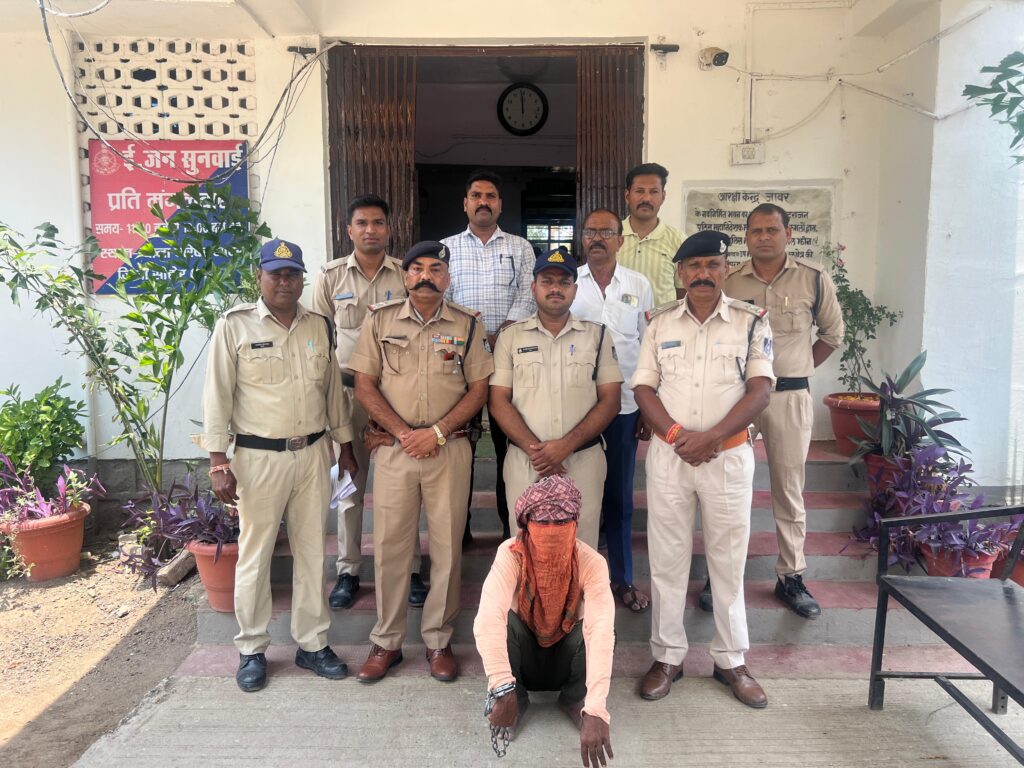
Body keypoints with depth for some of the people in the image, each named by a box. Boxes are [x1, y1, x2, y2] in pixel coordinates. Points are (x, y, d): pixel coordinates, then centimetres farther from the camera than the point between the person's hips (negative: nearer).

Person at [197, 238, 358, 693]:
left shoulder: (318, 326, 8)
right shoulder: (235, 326, -4)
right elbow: (217, 396, -6)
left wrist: (345, 446, 15)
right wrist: (218, 463, -10)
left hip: (313, 454, 4)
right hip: (259, 456, -4)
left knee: (312, 552, 11)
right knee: (255, 555, 6)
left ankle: (312, 644, 24)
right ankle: (252, 650, 23)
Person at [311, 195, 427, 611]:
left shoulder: (407, 274, 2)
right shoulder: (330, 276, 3)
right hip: (348, 389, 1)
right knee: (349, 483, 9)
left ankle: (409, 569, 18)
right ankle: (348, 571, 21)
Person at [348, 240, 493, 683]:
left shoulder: (467, 325, 5)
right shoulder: (380, 320, 5)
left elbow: (479, 389, 1)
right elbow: (364, 386, 1)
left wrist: (437, 432, -11)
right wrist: (403, 433, -9)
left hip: (450, 448, 0)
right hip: (393, 446, 0)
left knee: (447, 547, 6)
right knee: (389, 546, 6)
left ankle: (438, 640, 22)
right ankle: (386, 643, 21)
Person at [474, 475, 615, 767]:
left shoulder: (591, 562, -28)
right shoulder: (511, 554, -29)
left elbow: (601, 632, -41)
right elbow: (487, 620, -42)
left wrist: (596, 710, -52)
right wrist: (503, 689, -54)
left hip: (567, 660, 0)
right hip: (524, 659, 0)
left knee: (603, 625, -31)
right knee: (504, 620, -32)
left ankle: (575, 699, -3)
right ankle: (517, 699, -6)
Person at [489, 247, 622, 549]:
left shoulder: (597, 335, 6)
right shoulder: (511, 337, 7)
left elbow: (610, 401, 0)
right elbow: (498, 400, 1)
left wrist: (566, 445, -12)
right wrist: (533, 448, -12)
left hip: (583, 461, 0)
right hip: (524, 462, 0)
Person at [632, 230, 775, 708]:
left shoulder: (751, 321, 0)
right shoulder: (660, 323, 5)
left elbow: (760, 389, -6)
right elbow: (643, 388, 2)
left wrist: (711, 437, -18)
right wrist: (677, 435, -13)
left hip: (728, 455, -1)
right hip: (668, 454, 1)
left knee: (729, 561, 9)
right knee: (667, 560, 8)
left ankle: (731, 660, 25)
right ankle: (667, 656, 23)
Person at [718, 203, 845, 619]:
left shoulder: (814, 279, -1)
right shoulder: (730, 283, 1)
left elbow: (832, 334, 11)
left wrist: (795, 372, 9)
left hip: (790, 398, 0)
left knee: (789, 491, 8)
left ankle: (790, 578, 22)